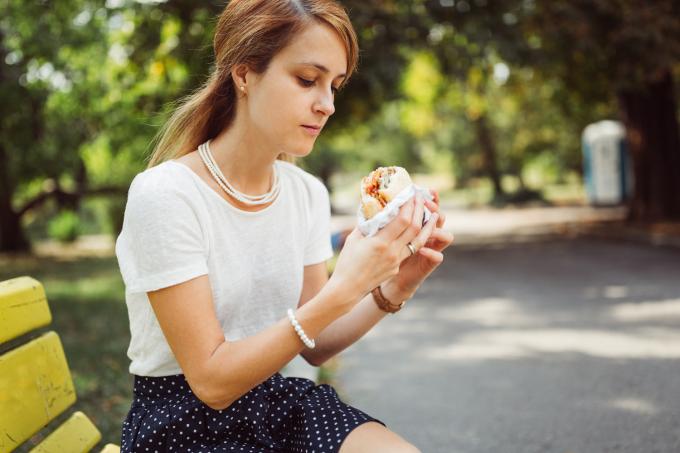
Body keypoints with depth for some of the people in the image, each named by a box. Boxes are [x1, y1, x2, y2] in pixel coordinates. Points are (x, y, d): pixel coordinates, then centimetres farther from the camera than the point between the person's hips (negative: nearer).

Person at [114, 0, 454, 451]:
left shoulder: (308, 193, 0)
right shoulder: (164, 195, -20)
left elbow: (314, 346, 3)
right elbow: (213, 380, -20)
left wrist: (390, 290, -15)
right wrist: (341, 290, -29)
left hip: (276, 398, 6)